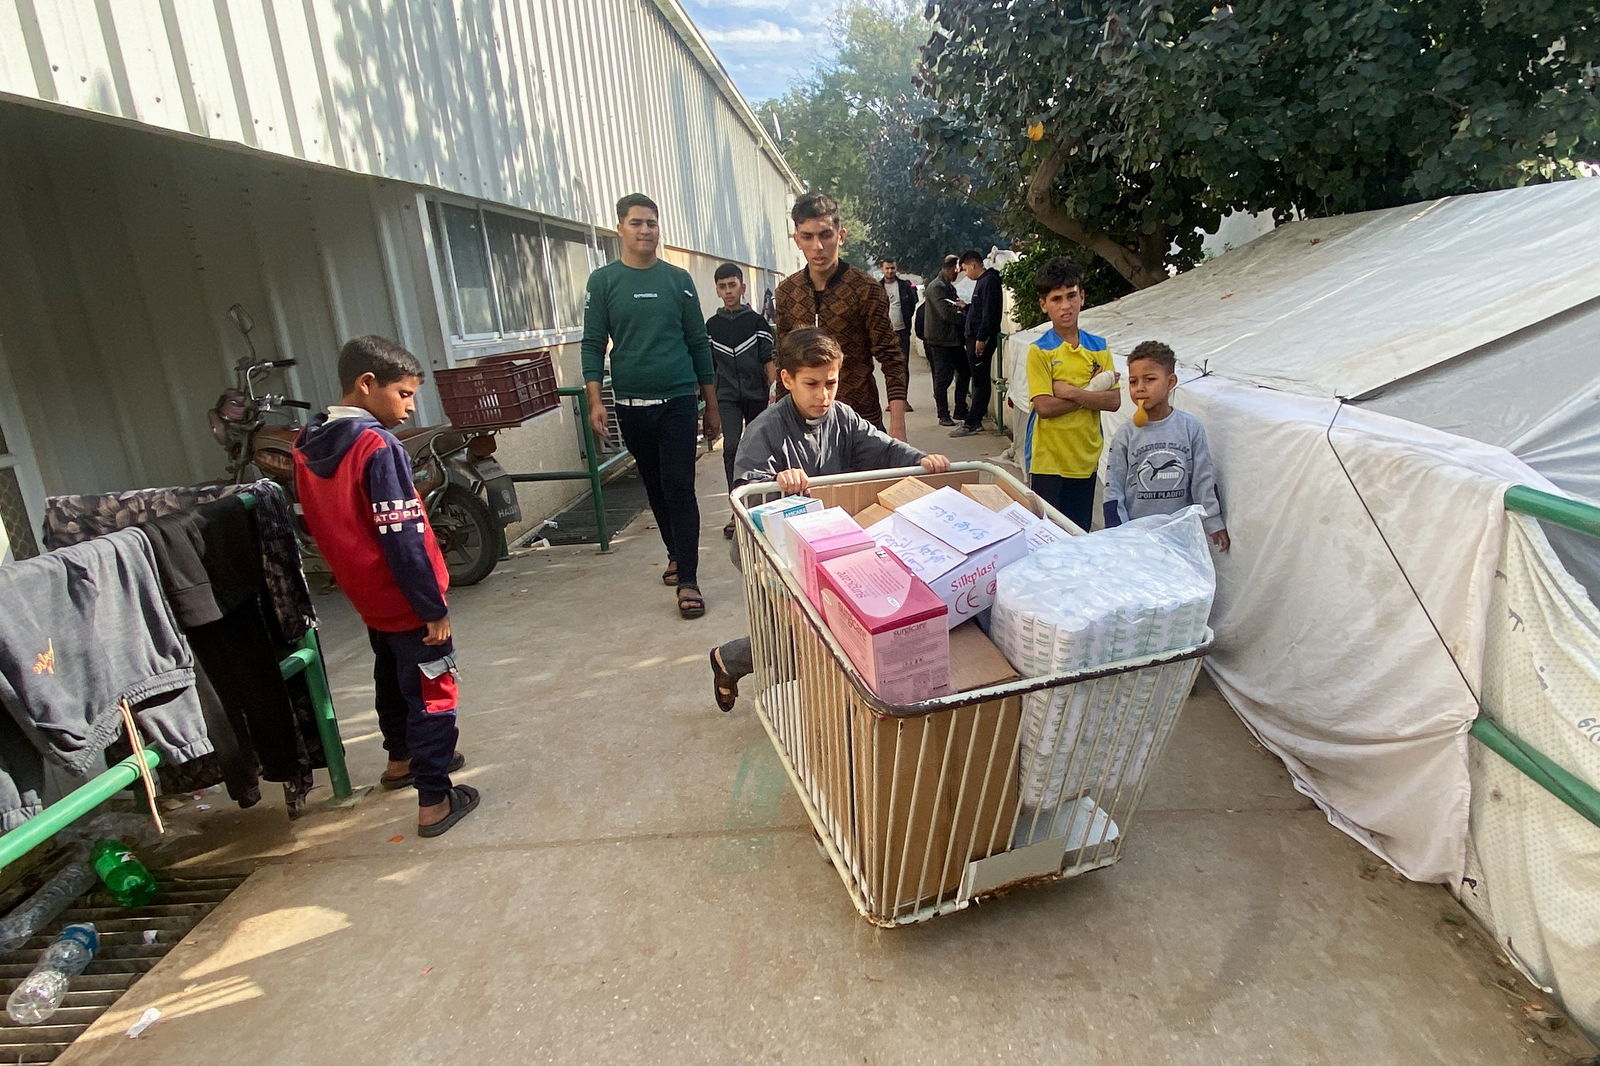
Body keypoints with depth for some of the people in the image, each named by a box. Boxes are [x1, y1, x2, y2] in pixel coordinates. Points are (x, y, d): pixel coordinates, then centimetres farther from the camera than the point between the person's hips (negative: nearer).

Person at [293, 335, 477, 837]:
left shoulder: (307, 444, 2)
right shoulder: (377, 446, -22)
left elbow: (323, 524, 11)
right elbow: (402, 538, -25)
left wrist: (352, 575, 20)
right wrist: (433, 608, -20)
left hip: (368, 597, 8)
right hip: (407, 601, -8)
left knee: (392, 677, 26)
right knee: (432, 693, 3)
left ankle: (402, 759, 45)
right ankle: (434, 800, 10)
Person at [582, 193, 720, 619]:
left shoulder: (678, 279, 5)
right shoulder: (603, 281, 4)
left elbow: (698, 344, 7)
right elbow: (593, 345, 2)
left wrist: (712, 407, 7)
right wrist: (595, 402, -10)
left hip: (677, 400, -1)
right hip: (631, 405, 1)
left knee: (679, 488, -7)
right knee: (655, 487, 12)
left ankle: (688, 580, -4)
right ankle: (677, 554, 31)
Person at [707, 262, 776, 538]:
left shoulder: (757, 322, 0)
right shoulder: (711, 325, 6)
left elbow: (769, 360, -2)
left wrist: (773, 391, -12)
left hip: (756, 394, -1)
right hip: (727, 397, 1)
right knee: (731, 448, -11)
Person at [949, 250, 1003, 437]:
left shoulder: (989, 282, -13)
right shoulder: (982, 281, 19)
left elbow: (989, 313, -21)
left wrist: (981, 339, -23)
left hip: (982, 339, -10)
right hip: (976, 337, 10)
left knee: (980, 381, -6)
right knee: (979, 380, 12)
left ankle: (972, 423, -4)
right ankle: (975, 419, 18)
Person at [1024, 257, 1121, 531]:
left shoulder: (1098, 347, 5)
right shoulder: (1039, 351, -7)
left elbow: (1114, 401, -3)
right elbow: (1044, 407, -16)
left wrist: (1071, 392, -15)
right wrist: (1092, 393, -10)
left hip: (1086, 458, 4)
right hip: (1048, 460, -4)